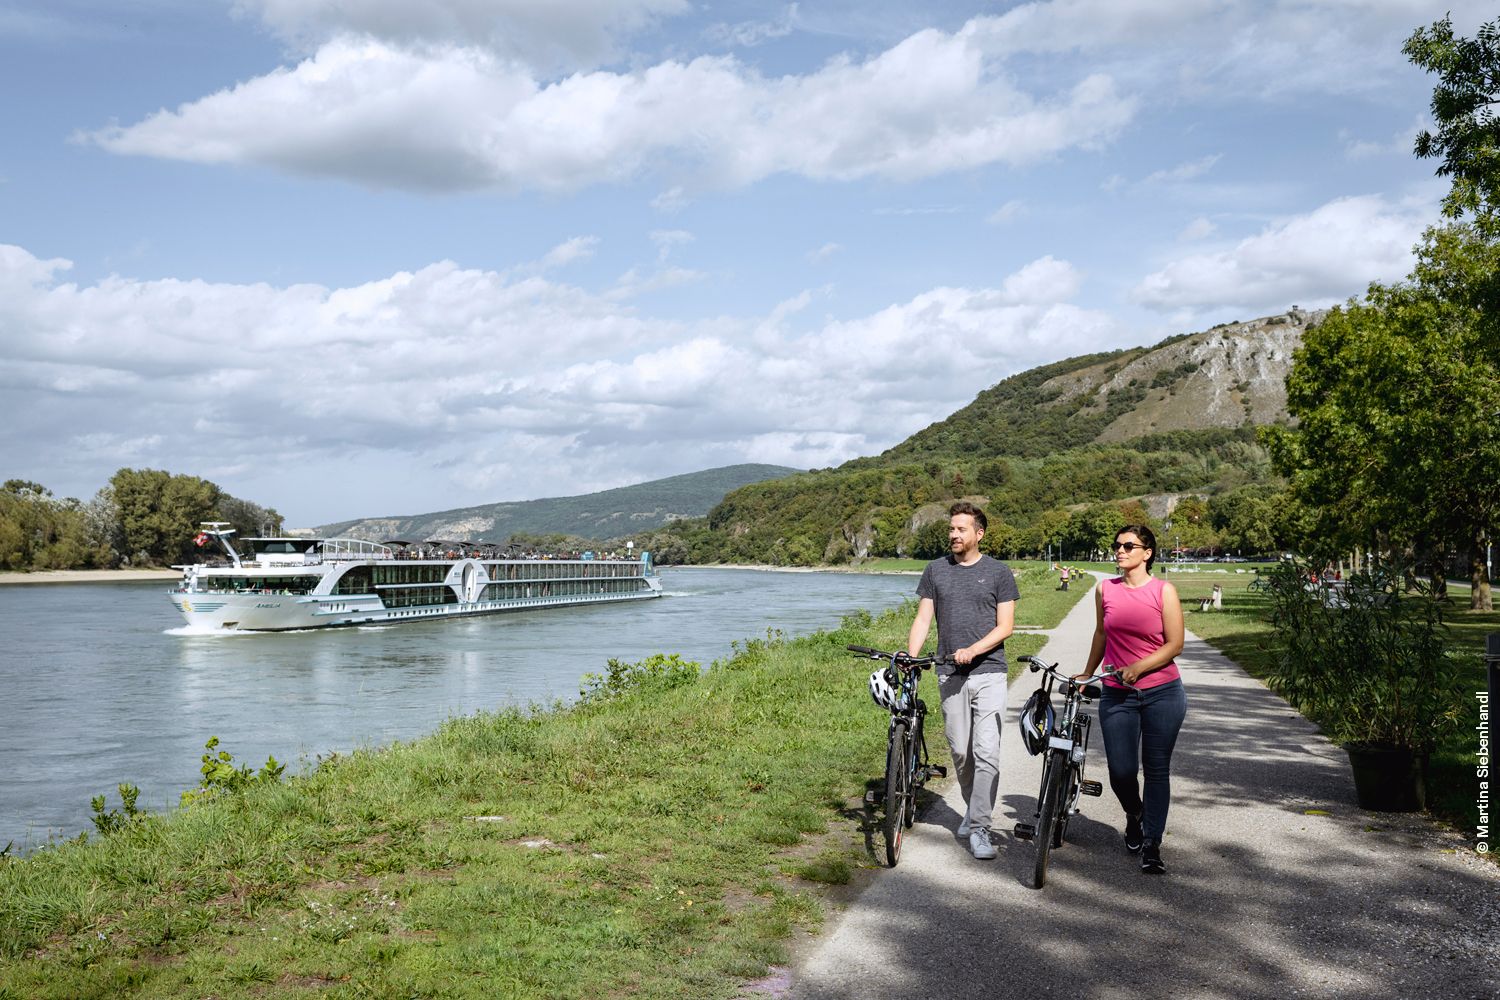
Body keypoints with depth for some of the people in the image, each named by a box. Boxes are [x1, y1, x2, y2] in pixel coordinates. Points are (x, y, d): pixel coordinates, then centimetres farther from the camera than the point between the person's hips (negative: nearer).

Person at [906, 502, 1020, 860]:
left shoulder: (998, 572, 1)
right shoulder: (935, 570, 9)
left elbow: (1005, 626, -2)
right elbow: (923, 619, 7)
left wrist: (972, 650, -18)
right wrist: (910, 660, -8)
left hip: (988, 672, -3)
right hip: (950, 674, 3)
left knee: (986, 752, -11)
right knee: (960, 752, 8)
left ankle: (979, 829, -6)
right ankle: (973, 809, 29)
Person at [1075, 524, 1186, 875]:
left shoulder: (1164, 591, -5)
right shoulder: (1105, 589, 4)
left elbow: (1175, 644, -6)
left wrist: (1137, 668, -18)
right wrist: (1087, 674, 23)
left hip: (1162, 692, -2)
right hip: (1117, 696, 2)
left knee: (1156, 770, 3)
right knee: (1121, 772, -1)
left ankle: (1152, 844, 13)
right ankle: (1134, 815, 31)